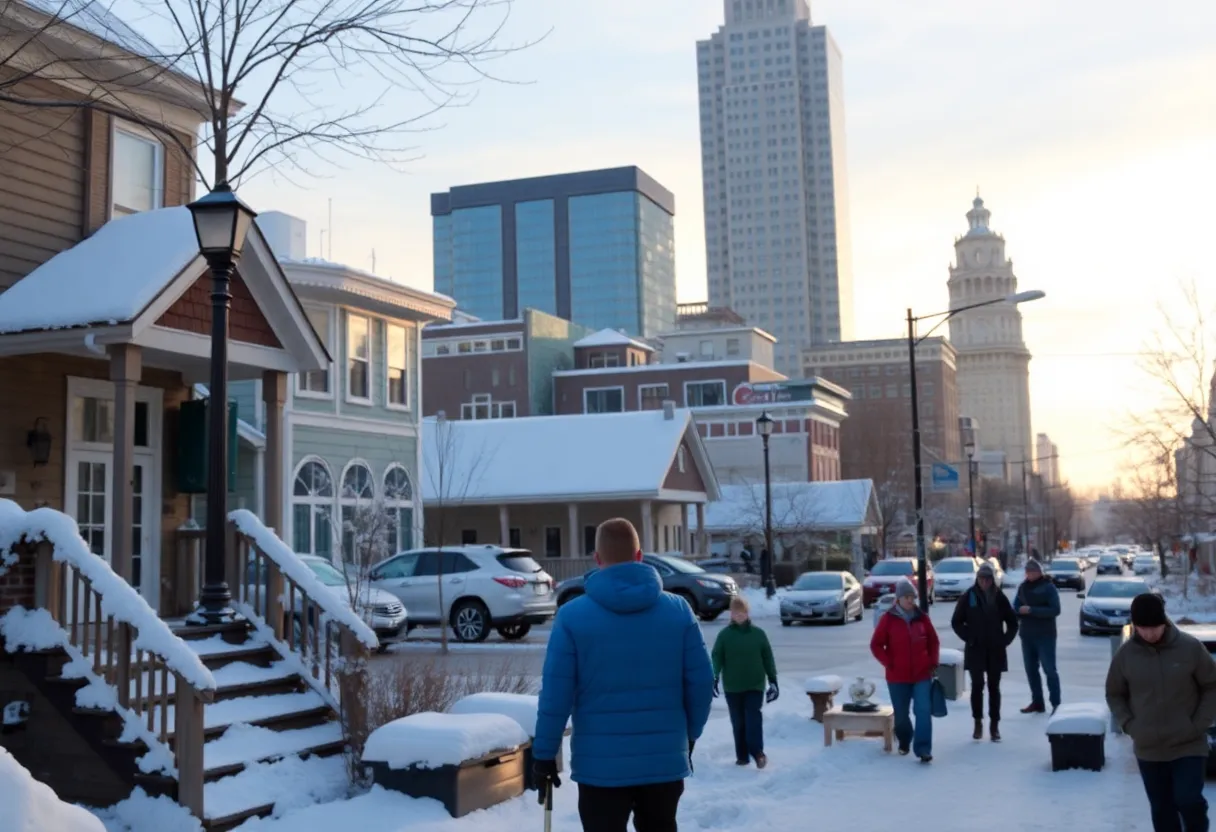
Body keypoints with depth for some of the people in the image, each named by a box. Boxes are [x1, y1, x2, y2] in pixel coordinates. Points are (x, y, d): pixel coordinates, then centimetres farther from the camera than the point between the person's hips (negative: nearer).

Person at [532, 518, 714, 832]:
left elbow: (556, 694, -9)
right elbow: (701, 683, 0)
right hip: (665, 760, 3)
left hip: (600, 764, -3)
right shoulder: (678, 609, -1)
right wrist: (690, 734, 15)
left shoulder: (572, 615, -8)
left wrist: (544, 754, -1)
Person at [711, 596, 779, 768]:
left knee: (753, 718, -13)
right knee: (738, 722, 6)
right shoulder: (724, 634, 0)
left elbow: (767, 658, 7)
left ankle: (757, 752, -16)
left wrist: (773, 681, 4)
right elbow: (717, 657, -5)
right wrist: (714, 677, -21)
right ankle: (742, 755, 14)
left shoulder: (758, 634, 3)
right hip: (732, 686, 1)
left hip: (755, 685, -1)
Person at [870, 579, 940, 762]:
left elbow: (934, 642, 13)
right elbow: (876, 645, -2)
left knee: (923, 711, -13)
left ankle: (923, 749, -13)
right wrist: (888, 663, -10)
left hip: (922, 674, 1)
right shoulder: (888, 619, -5)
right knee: (901, 714, 11)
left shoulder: (922, 618, 3)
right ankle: (904, 742, 37)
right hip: (897, 676, -1)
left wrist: (933, 663, 3)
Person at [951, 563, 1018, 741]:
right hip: (975, 650, -1)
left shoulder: (999, 597, 0)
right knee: (977, 686, -2)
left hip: (996, 650, 1)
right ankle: (978, 723, 10)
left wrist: (1005, 640, -1)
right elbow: (956, 622, 2)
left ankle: (994, 724, 12)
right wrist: (969, 638, -6)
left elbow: (1012, 622, 9)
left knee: (994, 687, 6)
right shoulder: (969, 597, -3)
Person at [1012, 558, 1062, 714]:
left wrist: (1032, 610, -22)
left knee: (1049, 669, -5)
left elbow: (1055, 610, -16)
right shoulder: (1023, 587, 9)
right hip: (1027, 635, 6)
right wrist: (1020, 611, -14)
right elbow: (1015, 607, 10)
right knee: (1031, 670, 10)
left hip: (1045, 635, -6)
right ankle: (1037, 702, 20)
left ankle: (1056, 704, -2)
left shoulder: (1048, 587, -7)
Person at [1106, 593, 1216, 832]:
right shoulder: (1126, 654, -6)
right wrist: (1129, 725, -4)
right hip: (1148, 749, 2)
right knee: (1161, 808, 10)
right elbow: (1114, 694, 8)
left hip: (1189, 745, -2)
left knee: (1189, 800, -10)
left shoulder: (1190, 647, -12)